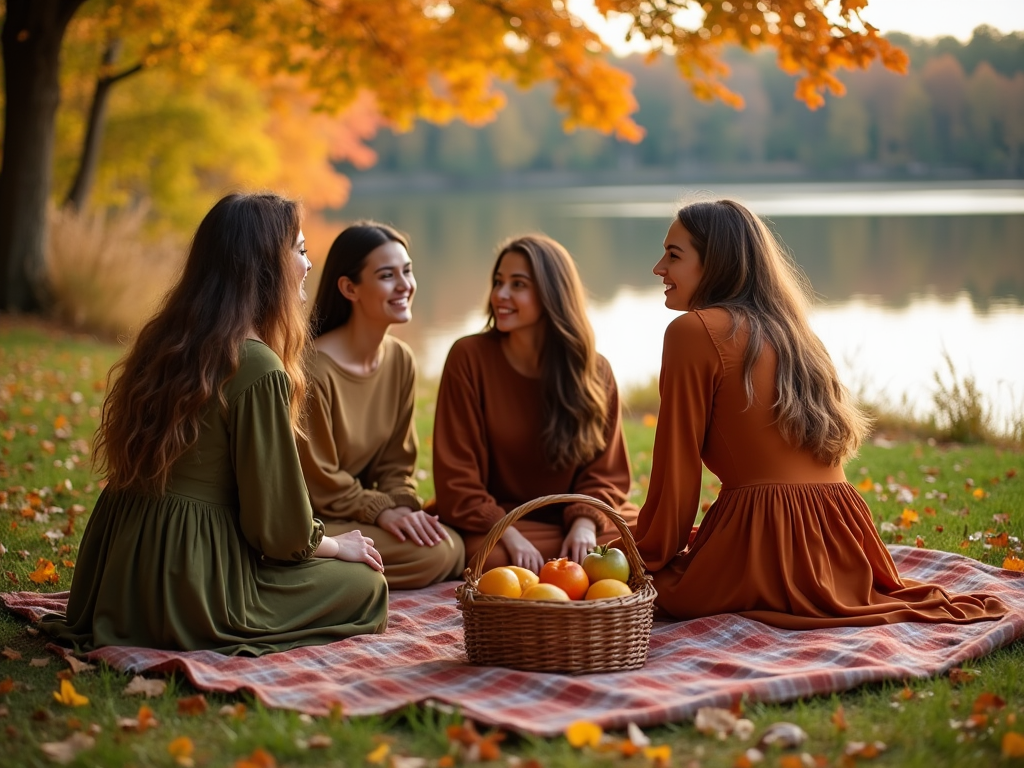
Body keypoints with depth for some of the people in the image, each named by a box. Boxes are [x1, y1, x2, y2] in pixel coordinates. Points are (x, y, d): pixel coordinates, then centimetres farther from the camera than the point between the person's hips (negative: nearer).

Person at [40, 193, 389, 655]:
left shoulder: (165, 339, 5)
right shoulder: (258, 369, -20)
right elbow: (276, 521, -16)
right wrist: (333, 545, 6)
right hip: (188, 588, -9)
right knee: (365, 585, 9)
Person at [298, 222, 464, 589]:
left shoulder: (400, 360, 3)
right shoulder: (316, 369, -22)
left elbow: (395, 463, 6)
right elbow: (318, 483, -15)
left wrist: (404, 506, -12)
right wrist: (382, 510, -20)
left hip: (361, 513, 8)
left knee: (455, 547, -12)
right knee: (433, 555, -22)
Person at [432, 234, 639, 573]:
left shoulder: (594, 371, 0)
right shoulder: (469, 357, -8)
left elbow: (604, 471, 2)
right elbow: (456, 478, -9)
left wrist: (585, 522, -19)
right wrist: (509, 535, -23)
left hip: (571, 517, 2)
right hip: (494, 521, -2)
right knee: (493, 558, -37)